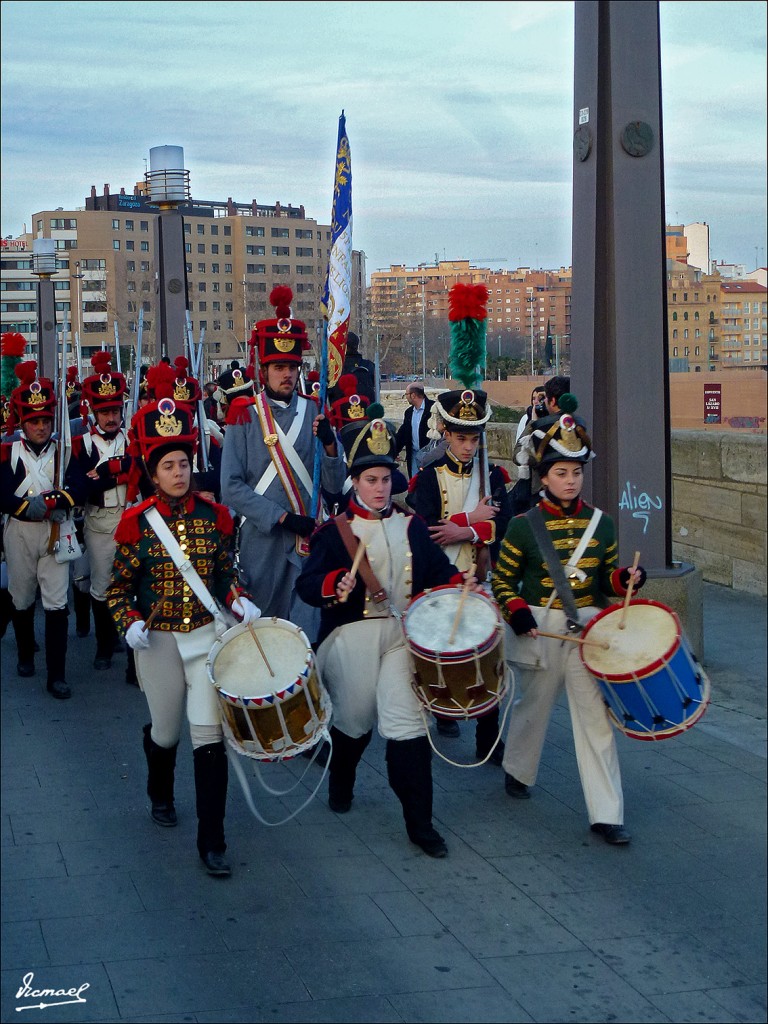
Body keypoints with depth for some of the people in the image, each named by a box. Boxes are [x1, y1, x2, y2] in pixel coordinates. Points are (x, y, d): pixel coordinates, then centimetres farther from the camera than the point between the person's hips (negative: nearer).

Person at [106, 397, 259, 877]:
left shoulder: (213, 516, -2)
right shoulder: (138, 523, -8)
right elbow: (119, 589, -1)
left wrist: (239, 601, -9)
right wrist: (131, 623, -19)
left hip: (207, 637, 1)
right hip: (158, 643, 0)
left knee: (210, 735, -8)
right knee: (166, 732, 15)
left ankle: (212, 842, -2)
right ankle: (161, 796, 50)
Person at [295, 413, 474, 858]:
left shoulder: (412, 526, 10)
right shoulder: (335, 531, -1)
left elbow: (437, 569, 14)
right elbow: (307, 584, -8)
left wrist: (460, 582, -7)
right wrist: (335, 585, -28)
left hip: (402, 633, 2)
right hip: (353, 637, -2)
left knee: (408, 722, -7)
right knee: (355, 719, 12)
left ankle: (420, 822, -3)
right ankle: (341, 785, 45)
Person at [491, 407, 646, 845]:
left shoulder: (601, 523, 3)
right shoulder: (524, 526, -6)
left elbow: (606, 580, 11)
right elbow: (503, 578, 0)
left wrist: (627, 579, -10)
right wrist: (516, 610, -16)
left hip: (589, 630, 2)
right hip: (540, 631, -2)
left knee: (597, 718, -4)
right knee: (534, 707, 16)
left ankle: (607, 814, -1)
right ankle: (518, 771, 45)